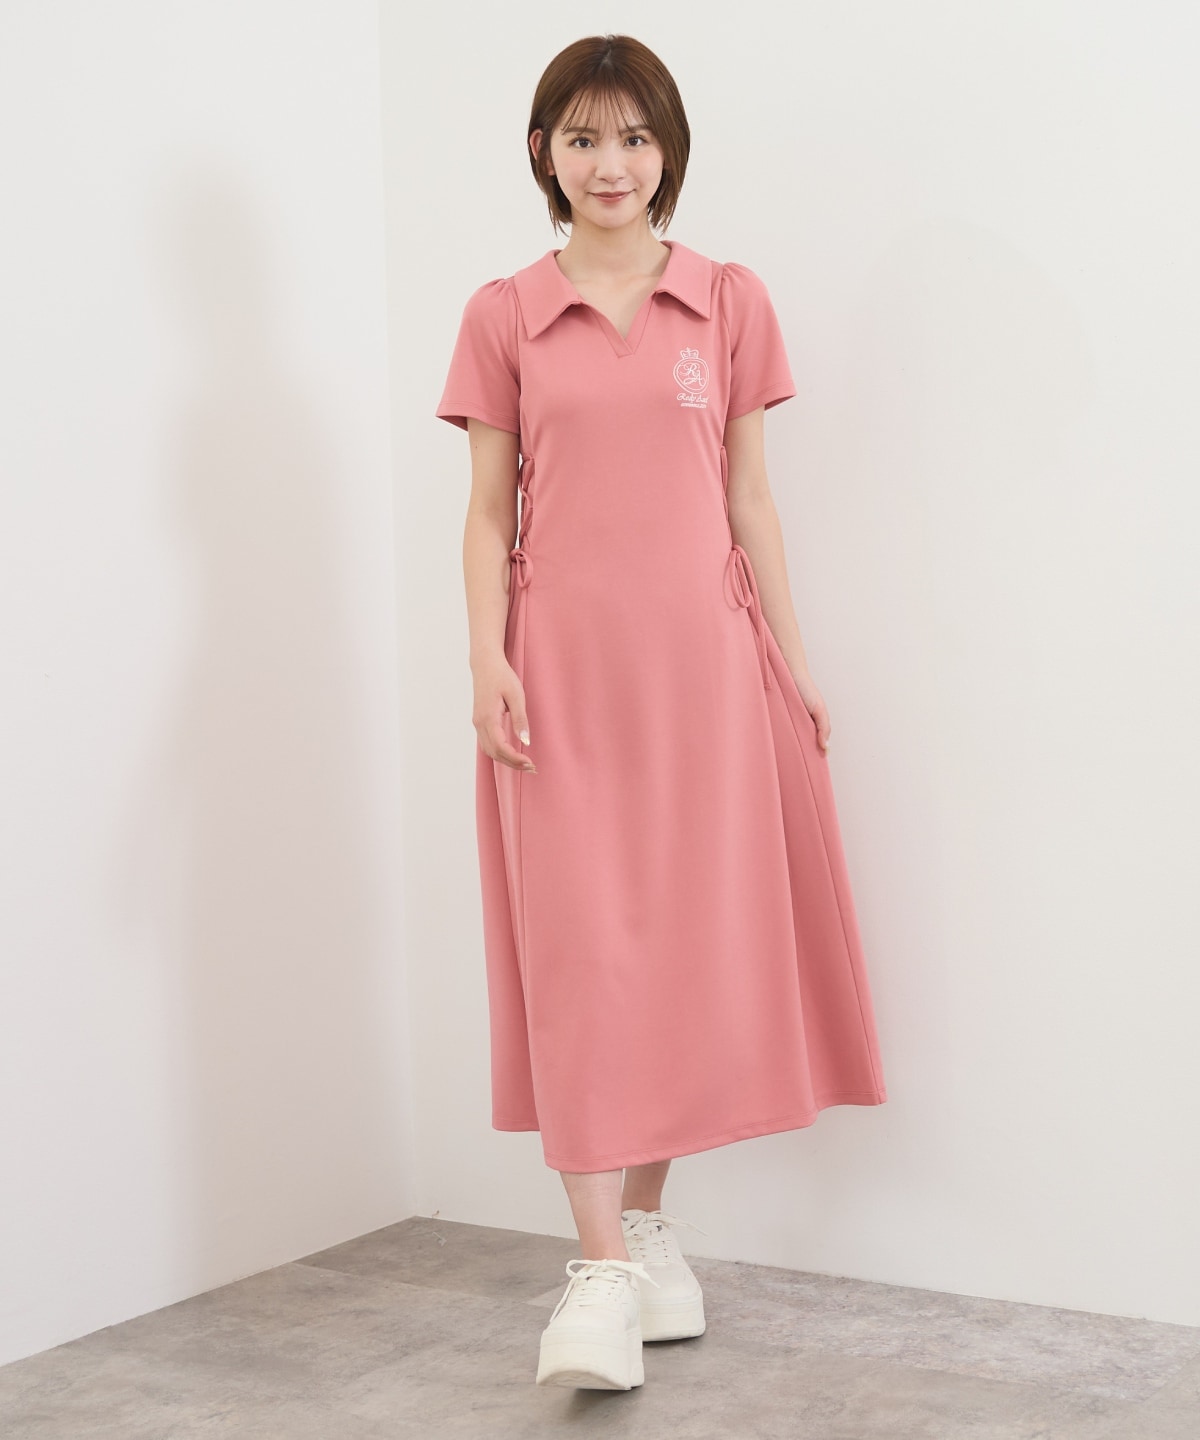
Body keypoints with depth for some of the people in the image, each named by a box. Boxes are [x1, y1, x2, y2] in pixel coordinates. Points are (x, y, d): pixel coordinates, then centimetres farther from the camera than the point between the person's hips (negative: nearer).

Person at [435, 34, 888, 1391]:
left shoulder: (729, 302, 7)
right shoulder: (503, 316, 6)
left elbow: (749, 495, 8)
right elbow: (488, 510, 4)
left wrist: (794, 661, 5)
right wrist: (486, 657, -8)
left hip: (699, 654, 1)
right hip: (564, 664, -1)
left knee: (690, 938, 5)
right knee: (578, 944, -6)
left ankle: (647, 1218, 21)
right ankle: (602, 1268, -4)